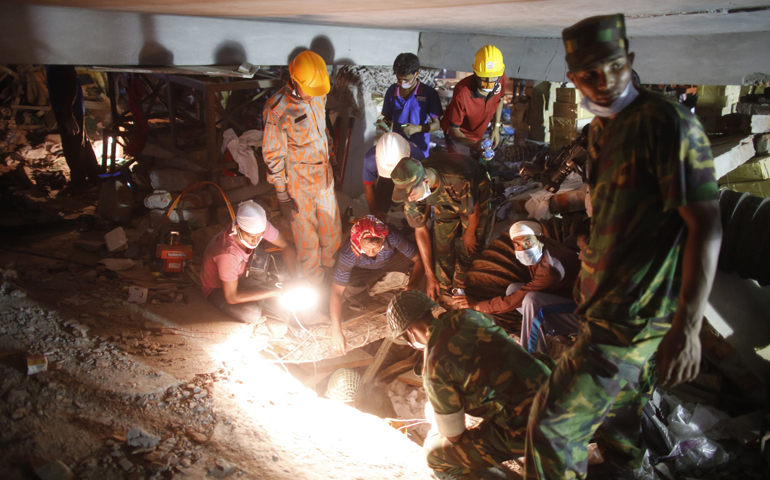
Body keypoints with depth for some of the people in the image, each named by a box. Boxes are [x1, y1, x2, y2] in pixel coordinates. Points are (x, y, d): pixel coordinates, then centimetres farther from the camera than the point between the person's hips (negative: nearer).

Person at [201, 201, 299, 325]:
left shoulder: (258, 225, -27)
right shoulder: (227, 253, -42)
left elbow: (286, 246, -13)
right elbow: (231, 297, -34)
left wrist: (294, 280, -28)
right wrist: (274, 293, -34)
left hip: (241, 273, 6)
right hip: (217, 288, -6)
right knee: (253, 314, -29)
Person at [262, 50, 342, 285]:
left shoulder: (317, 95, -5)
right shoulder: (277, 109, -26)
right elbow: (273, 156, -19)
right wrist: (282, 196, -15)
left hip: (324, 177, 6)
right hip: (299, 185, -6)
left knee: (332, 230, 22)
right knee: (307, 238, 12)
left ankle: (328, 263, 51)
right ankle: (313, 282, 37)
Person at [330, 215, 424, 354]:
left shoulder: (393, 237, -39)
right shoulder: (348, 254, -39)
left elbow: (419, 259, -27)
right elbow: (336, 292, -35)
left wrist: (413, 284, -47)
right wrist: (336, 331, -42)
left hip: (390, 262, 1)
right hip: (363, 271, -1)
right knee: (348, 289, -32)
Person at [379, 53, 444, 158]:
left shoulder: (429, 93, -8)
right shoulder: (391, 91, 1)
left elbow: (437, 124, -5)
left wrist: (417, 128, -21)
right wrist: (385, 123, -10)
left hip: (419, 149, -2)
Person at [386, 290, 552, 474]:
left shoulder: (435, 364, -18)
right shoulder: (467, 315, 3)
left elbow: (453, 435, -4)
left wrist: (435, 433, 20)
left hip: (523, 428, -8)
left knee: (435, 455, 5)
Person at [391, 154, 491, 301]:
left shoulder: (458, 180, -48)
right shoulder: (411, 190, -31)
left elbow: (473, 210, -25)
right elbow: (420, 230, -18)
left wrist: (470, 234, -4)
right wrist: (430, 276, -13)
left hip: (475, 193, -3)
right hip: (445, 202, 3)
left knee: (471, 246, -7)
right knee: (442, 248, -1)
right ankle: (444, 293, 20)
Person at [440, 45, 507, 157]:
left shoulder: (500, 78, -23)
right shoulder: (462, 93, -39)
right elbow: (453, 129, -30)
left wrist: (496, 127, -3)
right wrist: (474, 146, -45)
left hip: (479, 132, 5)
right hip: (459, 135, -5)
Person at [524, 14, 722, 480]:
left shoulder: (668, 123, -17)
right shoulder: (601, 128, 11)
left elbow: (706, 226, -21)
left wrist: (687, 327, -25)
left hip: (634, 314, -9)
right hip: (611, 301, 9)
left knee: (554, 423, -5)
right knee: (616, 404, 25)